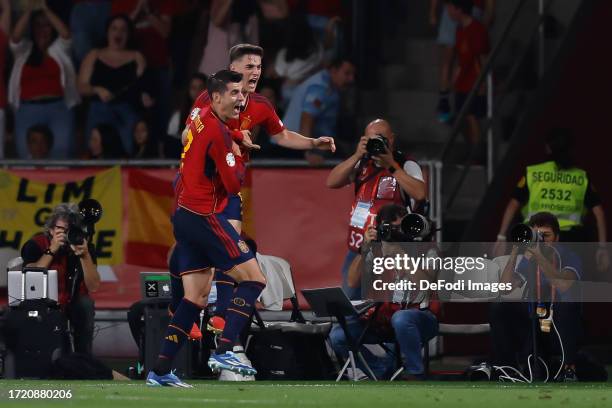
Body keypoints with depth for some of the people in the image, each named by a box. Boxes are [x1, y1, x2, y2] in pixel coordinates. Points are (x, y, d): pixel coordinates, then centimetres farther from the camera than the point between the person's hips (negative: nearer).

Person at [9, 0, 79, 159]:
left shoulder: (59, 49, 12)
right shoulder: (23, 50, 14)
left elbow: (65, 34, -5)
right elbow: (15, 36, -5)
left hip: (58, 108, -1)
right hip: (28, 109, 1)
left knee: (61, 152, -12)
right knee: (27, 153, -4)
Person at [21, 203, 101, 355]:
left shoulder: (85, 246, -4)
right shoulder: (36, 245, -10)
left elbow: (93, 287, -12)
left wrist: (85, 256, -26)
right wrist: (52, 250, -27)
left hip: (73, 303, 2)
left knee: (85, 304, -29)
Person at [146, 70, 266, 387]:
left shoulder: (201, 121, 12)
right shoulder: (218, 131, -15)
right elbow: (234, 184, -14)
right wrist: (239, 157, 6)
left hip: (184, 216, 9)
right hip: (204, 216, -9)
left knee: (196, 298, 10)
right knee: (254, 278, -6)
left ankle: (160, 371, 6)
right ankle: (223, 351, -14)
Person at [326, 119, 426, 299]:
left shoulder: (407, 166, -5)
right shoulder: (362, 164, 10)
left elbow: (419, 194, -23)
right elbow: (332, 182, 0)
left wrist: (391, 165, -22)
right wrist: (357, 156, -11)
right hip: (356, 251, 6)